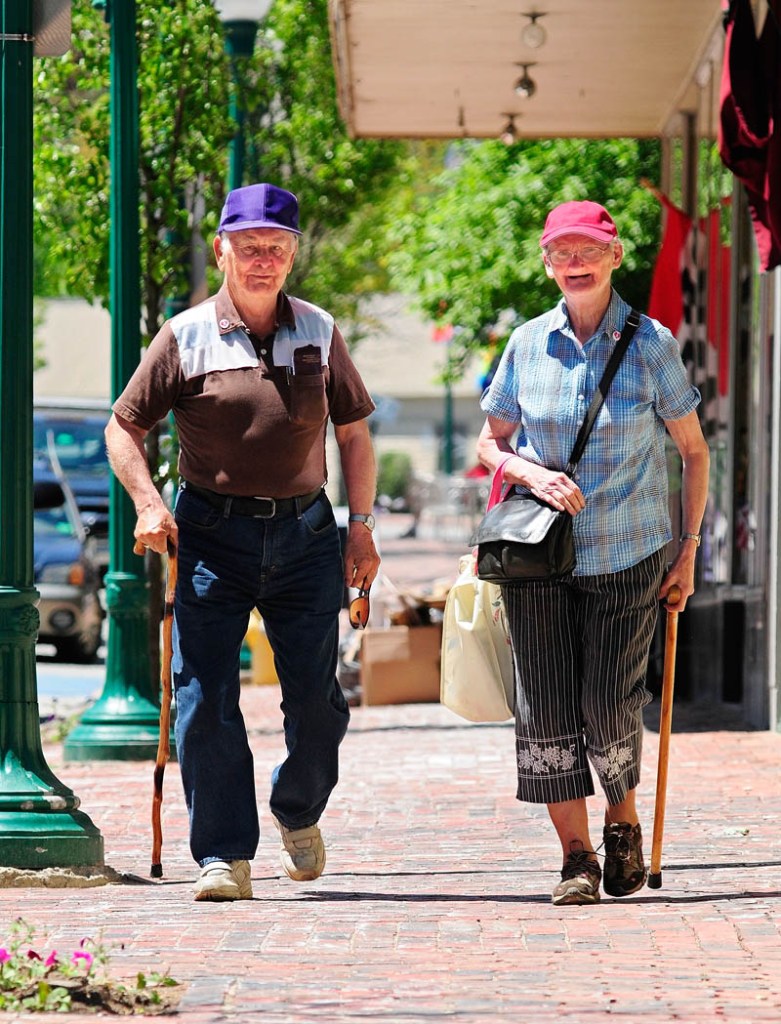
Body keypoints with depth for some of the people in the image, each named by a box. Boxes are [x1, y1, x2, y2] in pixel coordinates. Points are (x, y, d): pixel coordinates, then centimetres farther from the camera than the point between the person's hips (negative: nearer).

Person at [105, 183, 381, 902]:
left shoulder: (319, 333, 7)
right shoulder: (186, 338, 0)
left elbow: (354, 433, 15)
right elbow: (124, 428, 5)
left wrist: (362, 529, 9)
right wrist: (147, 503, -10)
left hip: (305, 532, 2)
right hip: (213, 533, -2)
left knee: (317, 699, 2)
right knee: (205, 700, -7)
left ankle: (299, 814, 30)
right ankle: (225, 857, -1)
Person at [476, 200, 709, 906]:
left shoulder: (650, 343, -3)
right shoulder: (529, 344, 2)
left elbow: (694, 450, 5)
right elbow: (490, 443, 10)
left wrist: (689, 550, 2)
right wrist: (530, 473, -12)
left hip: (628, 555, -2)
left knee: (610, 708, -7)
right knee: (547, 709, -5)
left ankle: (623, 822, 21)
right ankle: (576, 856, 5)